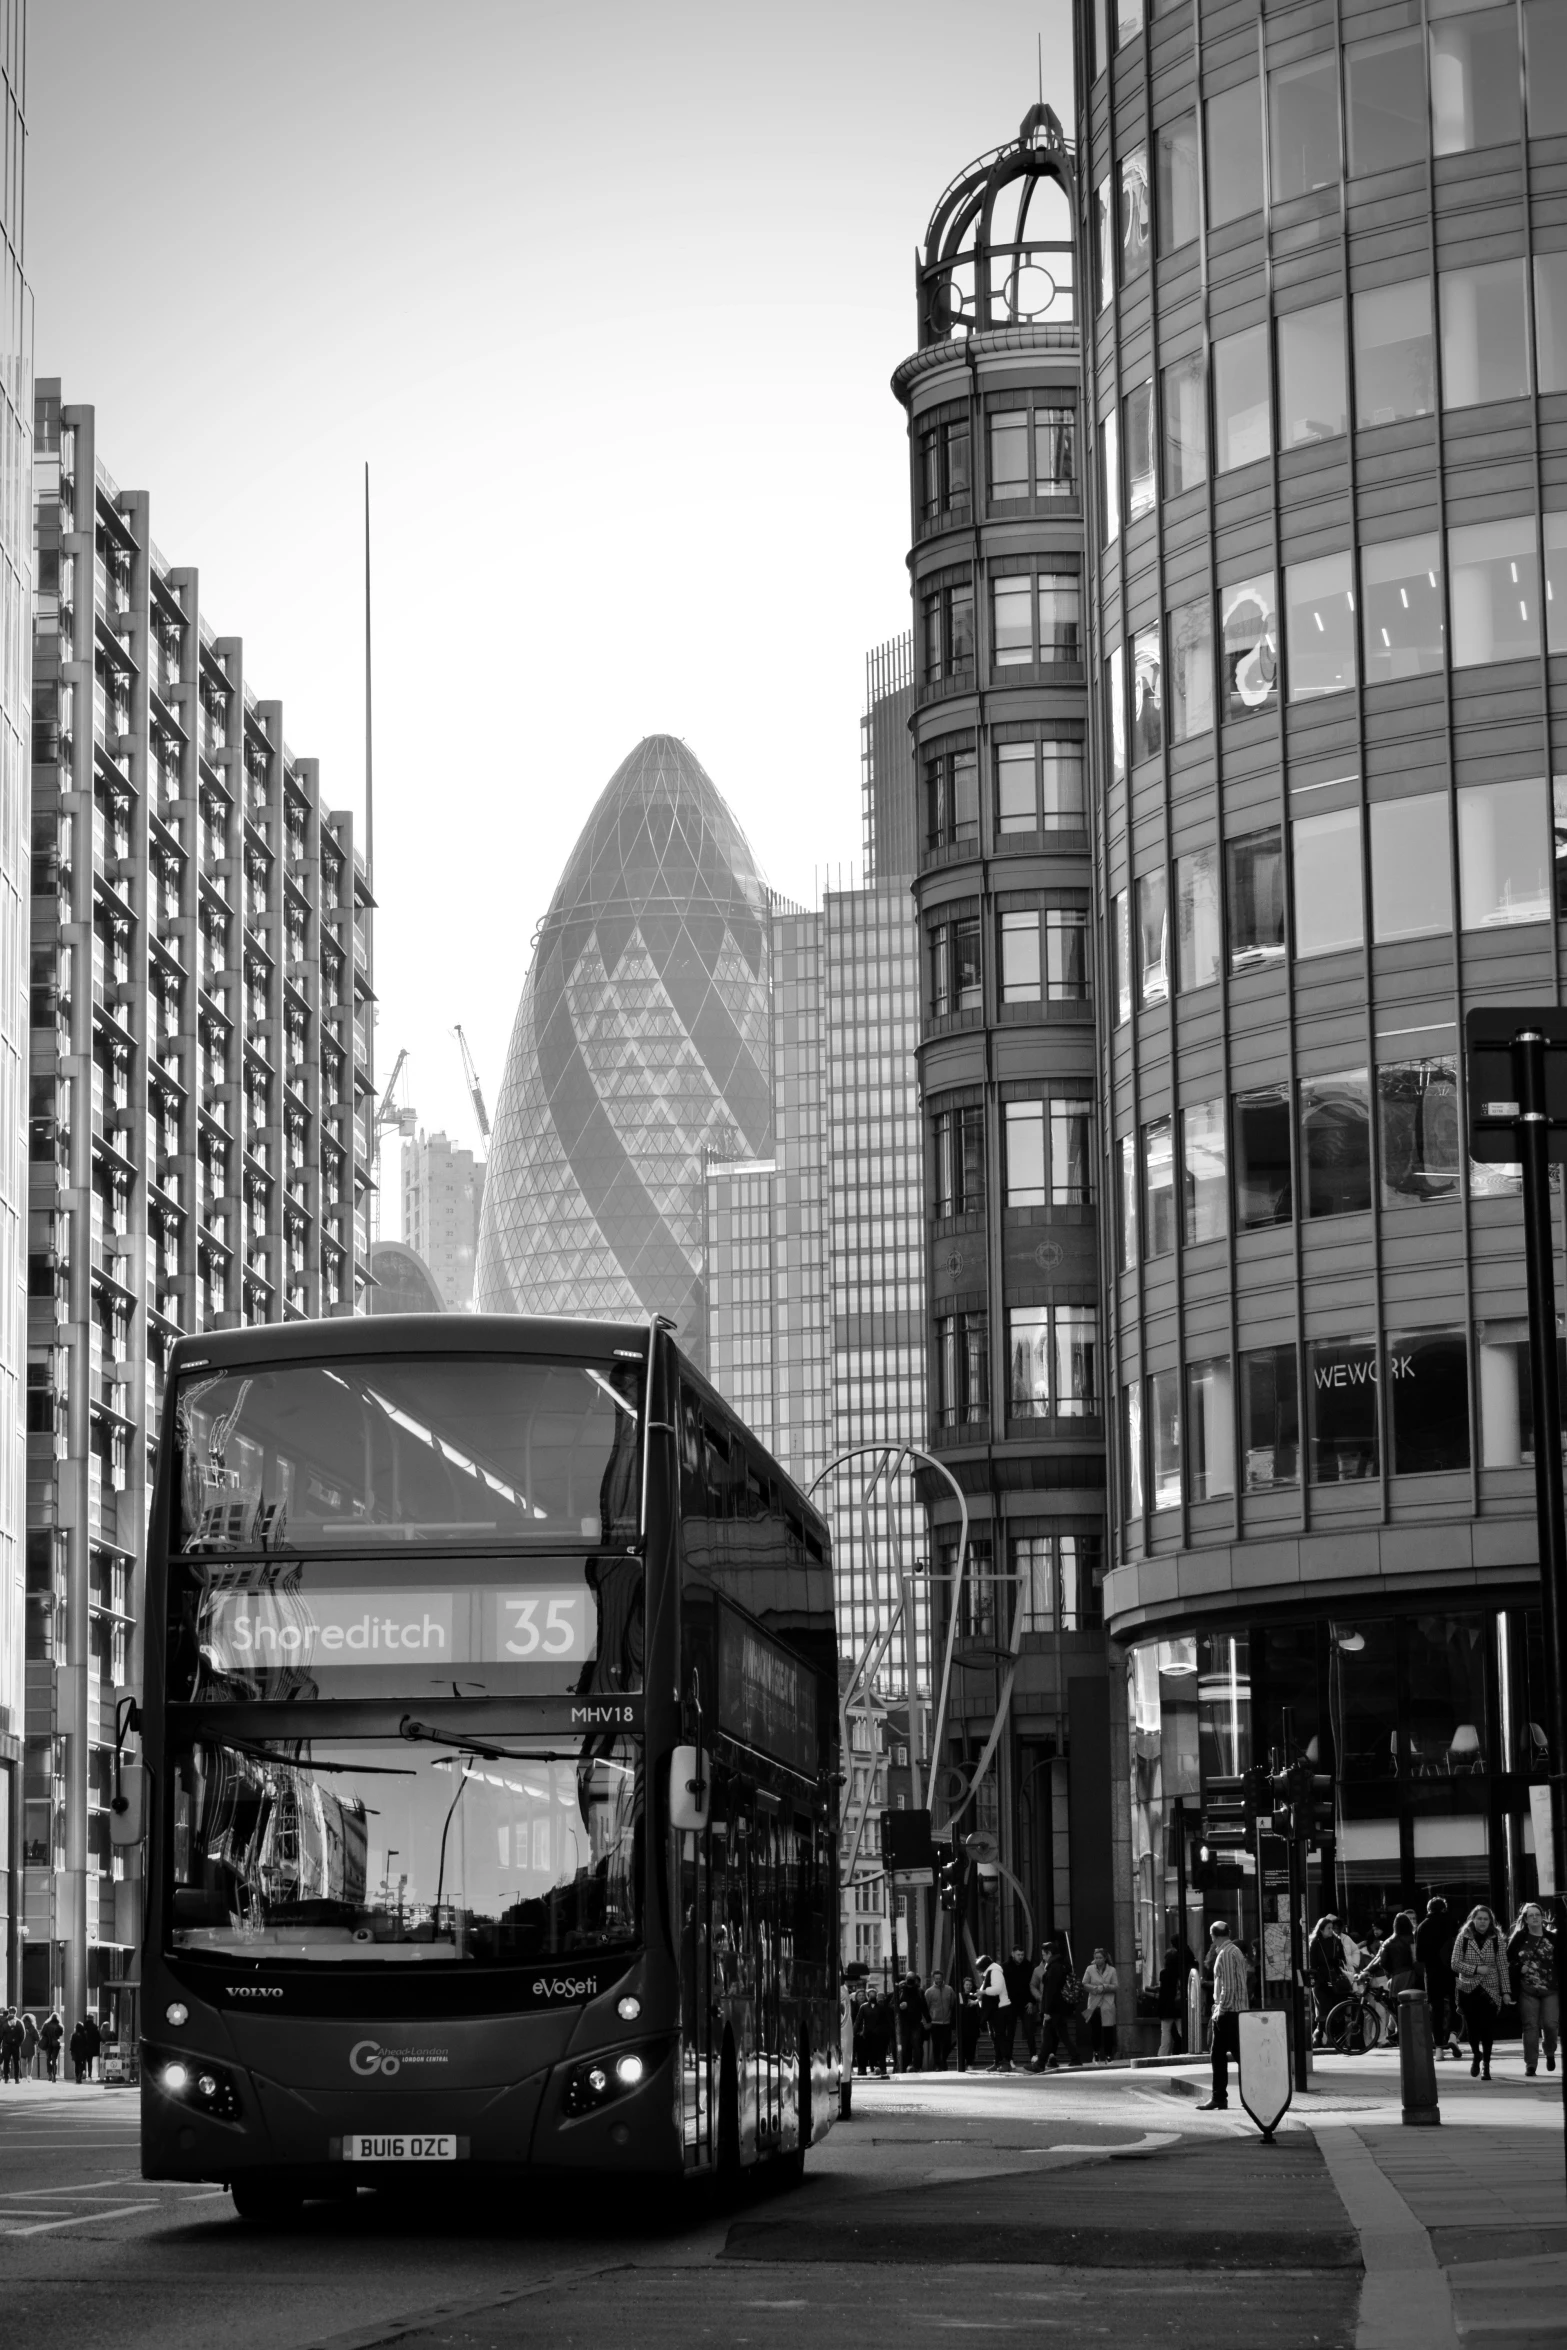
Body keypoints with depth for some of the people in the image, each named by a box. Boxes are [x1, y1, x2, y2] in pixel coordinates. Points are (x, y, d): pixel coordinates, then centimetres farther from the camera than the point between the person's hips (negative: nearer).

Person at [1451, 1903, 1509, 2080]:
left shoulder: (1497, 1940, 1)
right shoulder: (1463, 1938, 0)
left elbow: (1502, 1967, 0)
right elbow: (1455, 1964, -2)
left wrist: (1506, 1991, -6)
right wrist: (1475, 1969, -15)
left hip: (1490, 1990, 0)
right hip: (1469, 1990, 0)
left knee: (1488, 2029, -5)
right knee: (1472, 2026, 1)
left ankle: (1486, 2065, 6)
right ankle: (1476, 2055, 30)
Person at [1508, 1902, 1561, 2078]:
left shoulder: (1553, 1938, 4)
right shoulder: (1519, 1938, 4)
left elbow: (1560, 1962, 2)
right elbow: (1508, 1959, 5)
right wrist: (1519, 1968, -13)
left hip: (1551, 1989, 0)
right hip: (1528, 1990, 0)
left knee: (1551, 2024, -8)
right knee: (1530, 2026, -3)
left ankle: (1550, 2053, 21)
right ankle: (1531, 2065, 2)